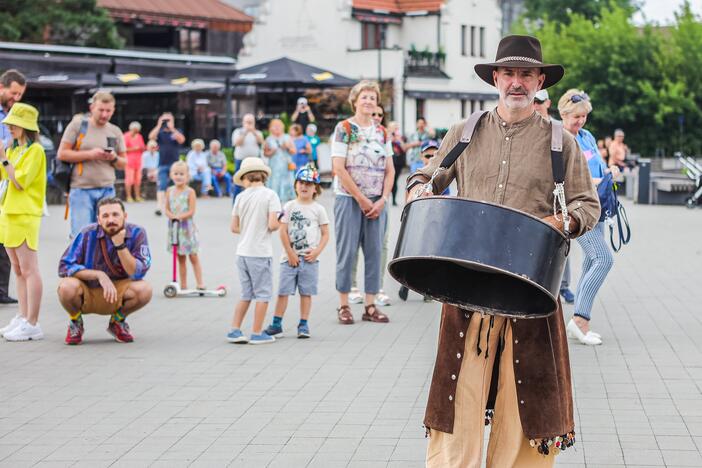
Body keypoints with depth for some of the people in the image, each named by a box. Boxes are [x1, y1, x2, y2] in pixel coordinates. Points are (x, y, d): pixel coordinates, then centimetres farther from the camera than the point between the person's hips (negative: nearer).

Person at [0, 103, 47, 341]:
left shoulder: (35, 150, -10)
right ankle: (23, 318, 18)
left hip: (25, 215, -9)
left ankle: (32, 324, -8)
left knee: (29, 270, -8)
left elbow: (20, 182, -17)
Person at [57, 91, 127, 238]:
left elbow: (123, 163, 17)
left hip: (107, 190, 4)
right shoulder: (78, 124, 2)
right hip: (81, 189, -4)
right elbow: (61, 154, -2)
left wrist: (114, 158, -6)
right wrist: (89, 154, -12)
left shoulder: (116, 131, 12)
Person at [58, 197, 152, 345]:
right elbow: (64, 266, -20)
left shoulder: (136, 233, -14)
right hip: (86, 295, -1)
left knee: (144, 289, -28)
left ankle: (118, 320, 5)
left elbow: (138, 273, -21)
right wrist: (99, 275, -30)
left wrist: (120, 245, -32)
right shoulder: (88, 234, -17)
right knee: (67, 286, -34)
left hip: (116, 295, 1)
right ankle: (76, 322, 2)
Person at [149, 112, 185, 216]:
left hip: (175, 164, 1)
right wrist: (159, 125, -14)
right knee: (162, 186, -11)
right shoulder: (160, 133, 7)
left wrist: (172, 128, -18)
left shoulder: (177, 132, 7)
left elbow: (181, 140, -14)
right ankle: (159, 207, -18)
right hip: (163, 164, -1)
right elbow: (151, 137, -12)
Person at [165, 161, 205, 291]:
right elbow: (167, 209, 4)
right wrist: (172, 216, -16)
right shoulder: (170, 191, 4)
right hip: (174, 226, 4)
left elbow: (191, 211, -13)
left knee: (193, 257, 0)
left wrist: (180, 217, -25)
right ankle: (183, 285, 13)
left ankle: (200, 283, 2)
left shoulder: (190, 192, -8)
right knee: (181, 258, 9)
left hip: (187, 227, -4)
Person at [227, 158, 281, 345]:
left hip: (243, 251, 5)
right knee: (262, 294, 6)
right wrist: (279, 224, 5)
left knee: (246, 294, 16)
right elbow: (272, 224, -17)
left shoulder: (241, 197, 4)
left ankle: (234, 330, 12)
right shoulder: (270, 195, -8)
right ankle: (257, 333, 8)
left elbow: (234, 227, 5)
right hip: (261, 252, -5)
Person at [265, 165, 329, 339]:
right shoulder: (289, 206, 3)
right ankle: (276, 325, 5)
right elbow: (283, 232, -1)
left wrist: (316, 252, -10)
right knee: (283, 291, 0)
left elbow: (325, 234, 4)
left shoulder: (318, 209, 4)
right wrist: (290, 253, -8)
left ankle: (303, 325, 12)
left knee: (306, 292, 4)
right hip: (290, 257, 0)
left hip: (309, 259, 0)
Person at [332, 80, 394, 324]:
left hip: (376, 202, 4)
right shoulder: (344, 128, -3)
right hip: (349, 199, -4)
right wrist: (362, 199, -12)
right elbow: (339, 168, -10)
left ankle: (370, 306, 10)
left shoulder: (381, 132, 11)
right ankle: (344, 305, 6)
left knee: (374, 251, 4)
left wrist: (382, 200, -4)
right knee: (347, 251, -2)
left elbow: (389, 170, 10)